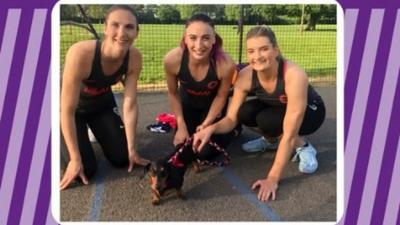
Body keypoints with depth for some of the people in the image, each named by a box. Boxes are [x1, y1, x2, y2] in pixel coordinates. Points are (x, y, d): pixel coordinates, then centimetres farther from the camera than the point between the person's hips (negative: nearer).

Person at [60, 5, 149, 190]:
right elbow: (67, 111, -32)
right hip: (73, 107, -4)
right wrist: (75, 159, -26)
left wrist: (131, 150, -14)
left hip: (102, 103, 4)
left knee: (122, 158, 3)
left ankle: (96, 132, 31)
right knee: (86, 169, -11)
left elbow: (130, 105, -18)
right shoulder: (81, 53, -38)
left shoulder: (134, 58, -25)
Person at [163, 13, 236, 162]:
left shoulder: (226, 64, -38)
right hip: (188, 102, 2)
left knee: (205, 153, -6)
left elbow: (221, 97, -17)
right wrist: (181, 125, -12)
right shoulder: (172, 59, -33)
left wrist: (206, 124, -19)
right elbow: (173, 93, -13)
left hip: (212, 104, -2)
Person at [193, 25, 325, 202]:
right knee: (245, 112, -24)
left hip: (310, 111, -4)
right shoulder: (245, 76, -25)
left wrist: (272, 178, -39)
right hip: (277, 108, 5)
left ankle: (303, 147, -6)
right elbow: (231, 119, -21)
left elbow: (289, 134, -38)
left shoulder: (294, 75, -39)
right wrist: (211, 128, -43)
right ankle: (272, 140, 5)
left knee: (266, 120, -33)